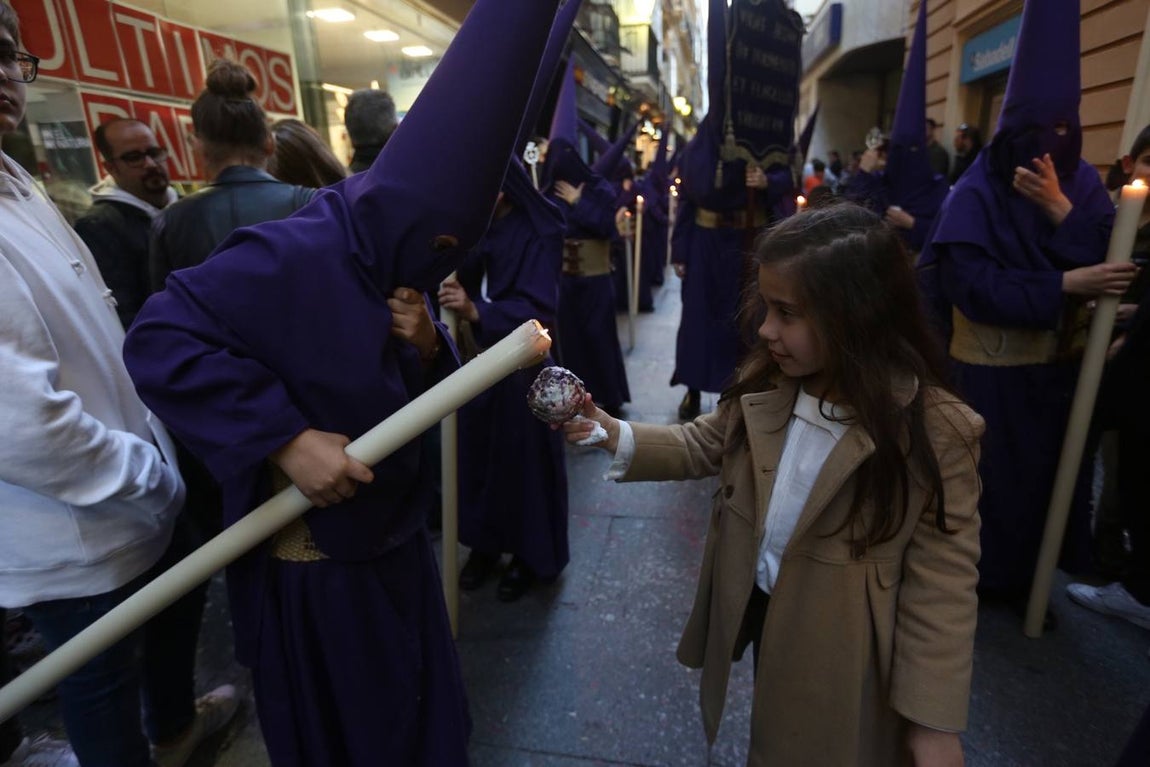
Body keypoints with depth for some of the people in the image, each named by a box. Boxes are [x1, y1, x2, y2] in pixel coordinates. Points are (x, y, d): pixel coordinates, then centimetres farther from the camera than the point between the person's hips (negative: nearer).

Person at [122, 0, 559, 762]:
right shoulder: (297, 254, -23)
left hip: (390, 535, 7)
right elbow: (160, 339, -27)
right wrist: (288, 438, -30)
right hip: (313, 560, -7)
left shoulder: (392, 259, 2)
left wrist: (429, 345, -17)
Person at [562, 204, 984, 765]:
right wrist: (616, 436, -13)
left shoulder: (937, 432, -25)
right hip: (758, 612, 5)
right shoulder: (763, 384, -12)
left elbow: (940, 582, -19)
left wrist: (934, 719, -13)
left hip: (840, 651, -4)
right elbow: (704, 445, 2)